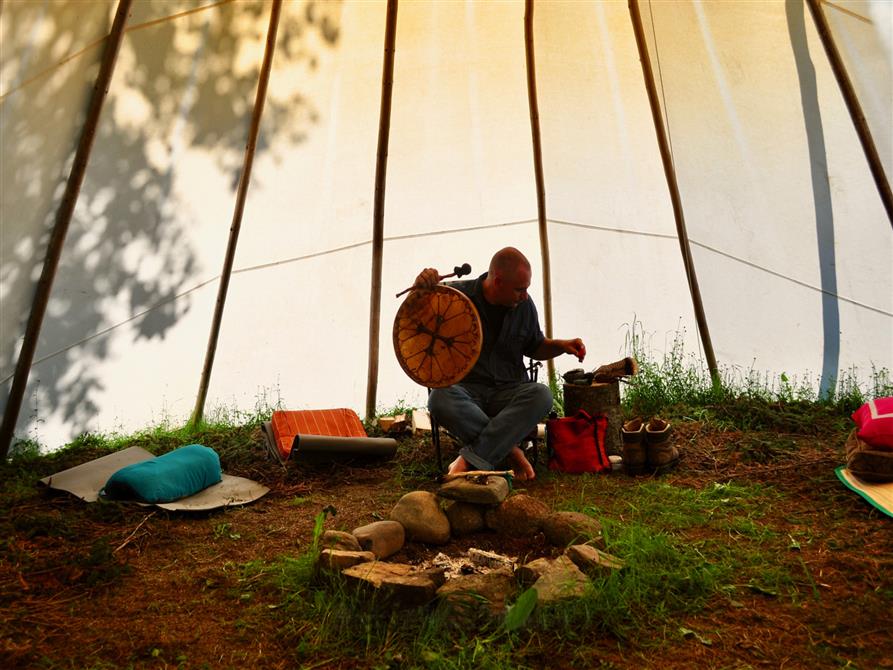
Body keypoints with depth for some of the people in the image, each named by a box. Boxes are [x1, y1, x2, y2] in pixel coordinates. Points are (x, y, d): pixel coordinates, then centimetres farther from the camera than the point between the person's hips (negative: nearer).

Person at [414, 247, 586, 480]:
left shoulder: (524, 306, 6)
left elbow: (535, 347, 21)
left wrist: (561, 346, 0)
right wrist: (418, 289, -26)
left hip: (509, 391, 2)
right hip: (466, 389, -2)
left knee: (541, 395, -32)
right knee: (440, 398, -38)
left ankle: (471, 459, -32)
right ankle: (510, 450, -24)